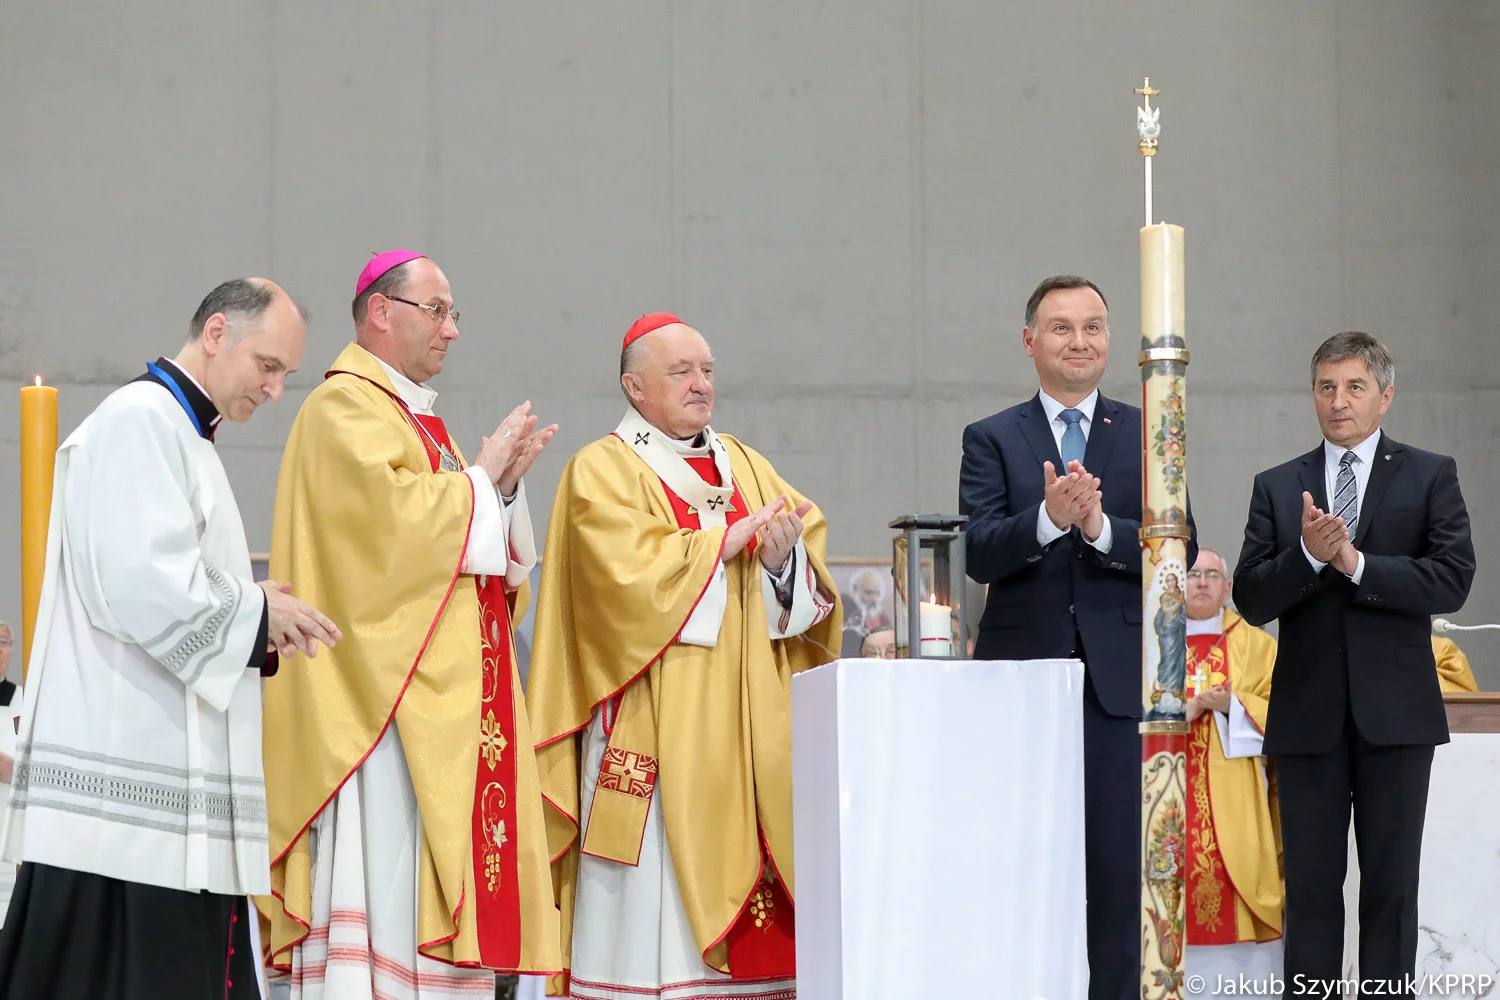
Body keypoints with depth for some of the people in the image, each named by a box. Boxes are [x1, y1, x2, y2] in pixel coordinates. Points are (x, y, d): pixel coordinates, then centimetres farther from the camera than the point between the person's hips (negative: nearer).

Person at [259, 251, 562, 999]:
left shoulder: (415, 415, 23)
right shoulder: (344, 410, -5)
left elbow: (483, 549, 22)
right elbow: (395, 519, -20)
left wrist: (504, 485, 4)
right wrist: (479, 478, -7)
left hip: (443, 700, 10)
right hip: (383, 691, -9)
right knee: (385, 868, -13)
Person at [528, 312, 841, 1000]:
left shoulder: (747, 468, 18)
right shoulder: (602, 472, 2)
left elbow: (813, 591, 10)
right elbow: (633, 575, -15)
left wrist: (784, 560, -12)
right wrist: (733, 539, -10)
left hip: (752, 725, 5)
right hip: (659, 727, -5)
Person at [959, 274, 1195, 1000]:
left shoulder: (1148, 435, 9)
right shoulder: (992, 439, 7)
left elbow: (1181, 551, -2)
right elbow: (978, 555, -7)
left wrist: (1100, 527, -18)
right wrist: (1048, 518, -25)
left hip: (1119, 680, 0)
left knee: (1120, 867, 2)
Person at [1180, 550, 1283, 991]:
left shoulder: (1254, 644, 11)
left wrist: (1232, 704, -13)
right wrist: (1184, 710, -11)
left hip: (1232, 794, -1)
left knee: (1233, 882, -10)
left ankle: (1240, 974, -7)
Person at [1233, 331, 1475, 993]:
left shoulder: (1430, 477, 5)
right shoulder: (1277, 487, 10)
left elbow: (1452, 580, -8)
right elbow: (1251, 601, 2)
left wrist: (1356, 563, -15)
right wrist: (1308, 555, -15)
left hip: (1395, 713, -1)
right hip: (1307, 715, 2)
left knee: (1392, 883, 3)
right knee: (1310, 885, 4)